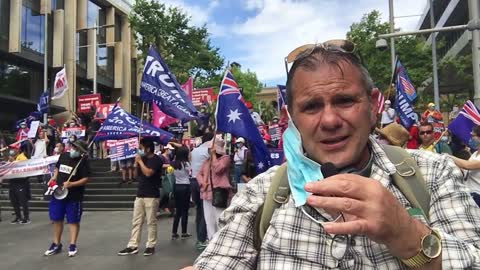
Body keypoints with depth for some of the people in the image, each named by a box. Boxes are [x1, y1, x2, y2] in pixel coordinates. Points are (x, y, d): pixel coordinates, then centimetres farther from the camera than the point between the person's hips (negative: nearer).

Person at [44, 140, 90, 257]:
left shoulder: (83, 161, -11)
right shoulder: (63, 155, 5)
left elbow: (86, 179, -15)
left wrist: (71, 184, -25)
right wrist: (54, 177, 4)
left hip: (74, 196, -6)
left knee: (73, 221, 2)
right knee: (56, 219, 14)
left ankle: (72, 245, 10)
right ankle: (56, 244, 27)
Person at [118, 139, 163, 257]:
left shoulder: (156, 160, -10)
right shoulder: (143, 159, 13)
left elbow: (148, 173, -23)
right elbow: (137, 173, 14)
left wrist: (140, 161, -13)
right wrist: (136, 162, 1)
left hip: (151, 196, -7)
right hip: (140, 194, 8)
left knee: (151, 222, 1)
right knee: (136, 221, 7)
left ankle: (151, 246, 10)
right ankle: (132, 246, 12)